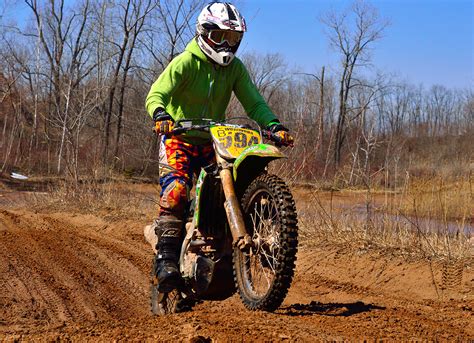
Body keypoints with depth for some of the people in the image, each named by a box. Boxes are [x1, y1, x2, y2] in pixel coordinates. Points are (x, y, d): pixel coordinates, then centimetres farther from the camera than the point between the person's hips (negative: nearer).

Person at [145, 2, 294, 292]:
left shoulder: (235, 68, 4)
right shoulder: (185, 62, -11)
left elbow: (254, 103, -1)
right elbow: (156, 94, -21)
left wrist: (275, 126, -20)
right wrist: (161, 115, -44)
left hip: (213, 141, 5)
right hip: (179, 138, -5)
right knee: (176, 191, -24)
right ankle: (166, 259, -24)